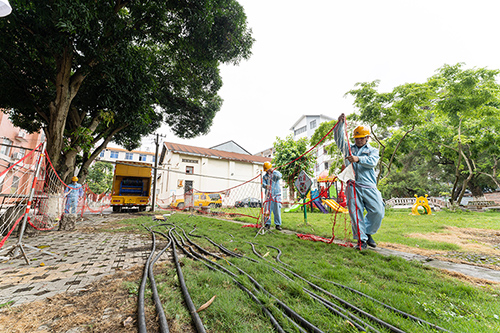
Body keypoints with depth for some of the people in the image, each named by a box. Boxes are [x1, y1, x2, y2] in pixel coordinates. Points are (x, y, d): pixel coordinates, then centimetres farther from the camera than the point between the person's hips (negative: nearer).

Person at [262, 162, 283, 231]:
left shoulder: (276, 173, 6)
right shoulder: (265, 176, 11)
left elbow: (279, 176, -18)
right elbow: (263, 183, -4)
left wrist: (273, 171, -25)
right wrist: (266, 186, -26)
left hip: (276, 195, -2)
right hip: (268, 195, 2)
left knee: (277, 210, 0)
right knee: (267, 210, 0)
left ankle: (278, 224, 10)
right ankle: (267, 224, 10)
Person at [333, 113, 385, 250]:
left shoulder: (373, 150, 17)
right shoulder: (349, 148, 21)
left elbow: (372, 162, -5)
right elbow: (338, 138, 8)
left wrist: (358, 159, -24)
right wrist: (340, 123, -5)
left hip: (369, 186, 0)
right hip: (353, 186, 0)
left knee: (378, 211, -5)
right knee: (355, 213, -3)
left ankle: (368, 232, 20)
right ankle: (361, 239, 9)